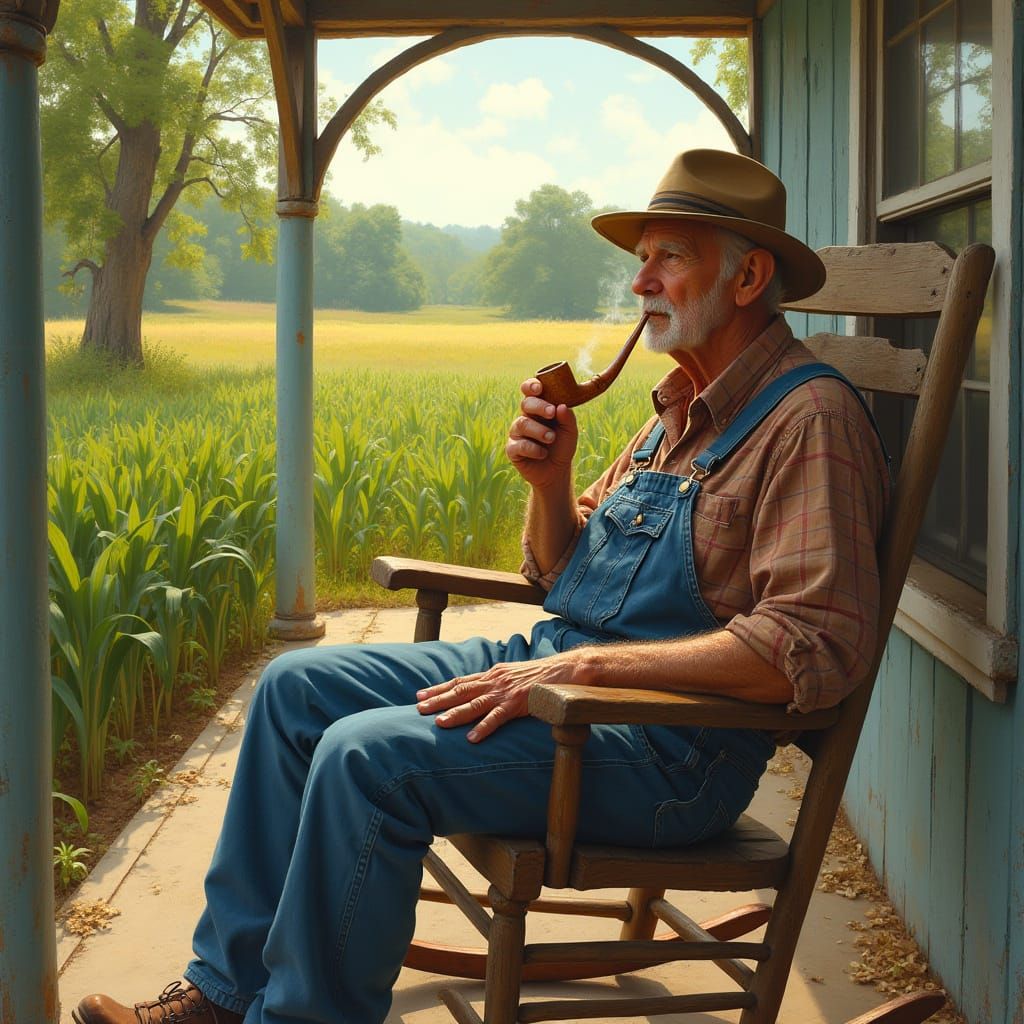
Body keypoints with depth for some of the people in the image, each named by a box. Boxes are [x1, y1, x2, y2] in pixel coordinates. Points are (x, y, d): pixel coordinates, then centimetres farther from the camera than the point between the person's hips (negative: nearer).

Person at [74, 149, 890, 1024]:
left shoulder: (809, 418, -15)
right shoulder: (682, 405, 14)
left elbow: (815, 646, -27)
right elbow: (559, 573, 20)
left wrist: (582, 668, -26)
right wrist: (550, 479, -3)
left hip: (673, 749, -10)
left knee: (368, 756, -26)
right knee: (298, 685, 5)